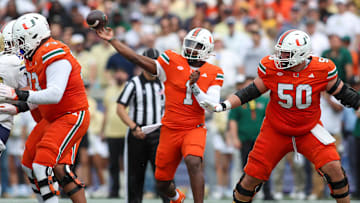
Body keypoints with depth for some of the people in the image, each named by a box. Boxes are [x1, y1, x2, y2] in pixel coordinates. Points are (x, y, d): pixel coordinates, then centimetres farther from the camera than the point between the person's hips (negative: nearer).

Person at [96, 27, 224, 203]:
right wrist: (112, 40, -9)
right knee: (162, 184, 9)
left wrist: (194, 85, -20)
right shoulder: (172, 62, -1)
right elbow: (139, 60, -6)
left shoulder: (213, 74, 1)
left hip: (194, 129, -2)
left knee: (194, 162, -34)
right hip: (170, 129, 2)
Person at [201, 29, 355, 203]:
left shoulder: (321, 70, -18)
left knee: (333, 168, -17)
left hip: (309, 131, -1)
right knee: (252, 176, 0)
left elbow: (342, 93, -3)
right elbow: (251, 91, -2)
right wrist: (222, 106, -9)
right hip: (276, 131, 1)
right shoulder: (271, 67, -15)